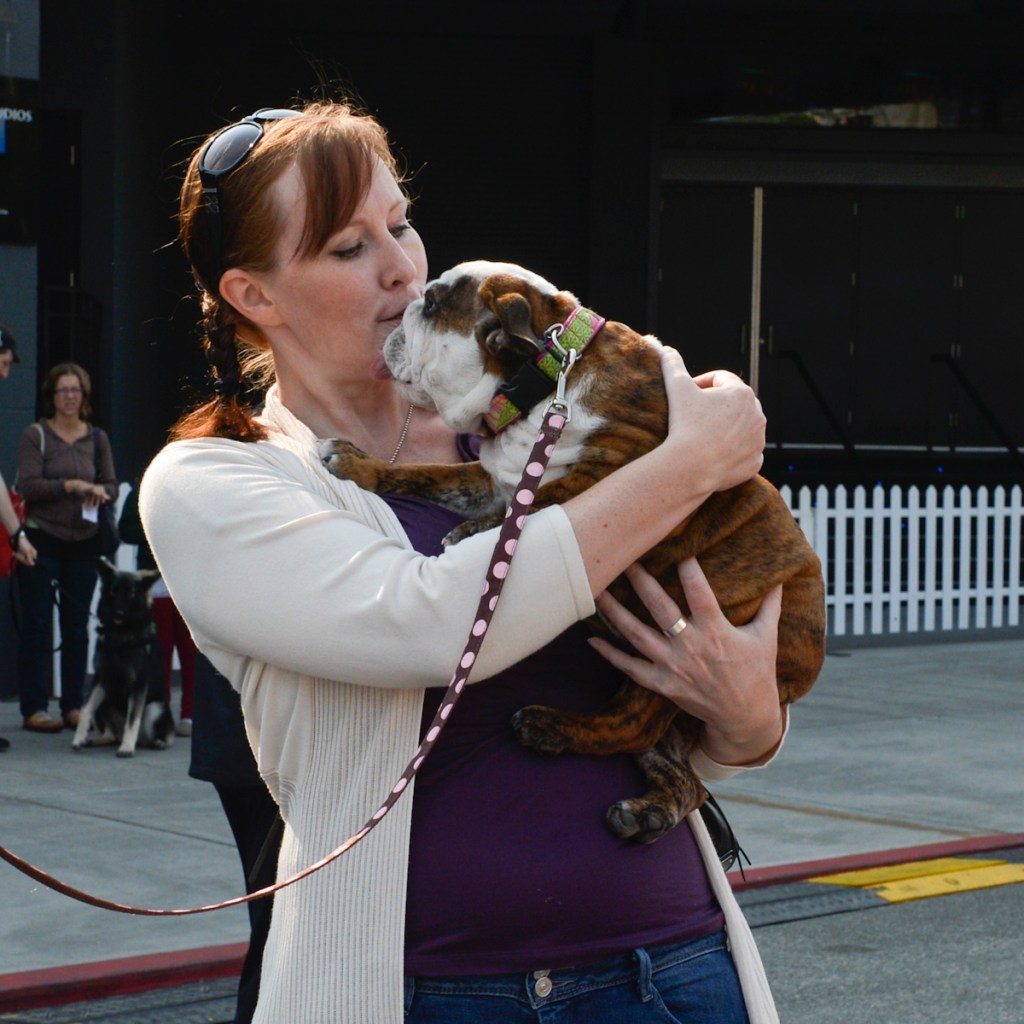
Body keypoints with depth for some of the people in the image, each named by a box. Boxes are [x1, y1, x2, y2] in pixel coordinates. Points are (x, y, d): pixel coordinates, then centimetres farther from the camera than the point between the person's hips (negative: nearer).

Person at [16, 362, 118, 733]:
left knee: (77, 628, 6)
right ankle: (34, 708, 1)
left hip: (83, 542, 3)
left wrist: (100, 491, -11)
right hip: (41, 539, -3)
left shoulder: (97, 438, 10)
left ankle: (73, 706, 13)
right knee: (37, 626, -2)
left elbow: (111, 484, 11)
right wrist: (70, 486, -20)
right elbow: (28, 486, -9)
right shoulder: (35, 435, -1)